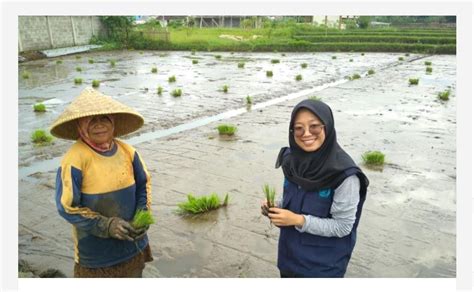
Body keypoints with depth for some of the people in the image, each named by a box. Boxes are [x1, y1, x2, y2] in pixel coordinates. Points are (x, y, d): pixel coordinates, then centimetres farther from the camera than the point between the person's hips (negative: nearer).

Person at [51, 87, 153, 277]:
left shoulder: (128, 152, -6)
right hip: (95, 250, -4)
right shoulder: (75, 159, -20)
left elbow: (143, 185, 6)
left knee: (134, 275, 24)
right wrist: (107, 226, -22)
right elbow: (67, 207, -17)